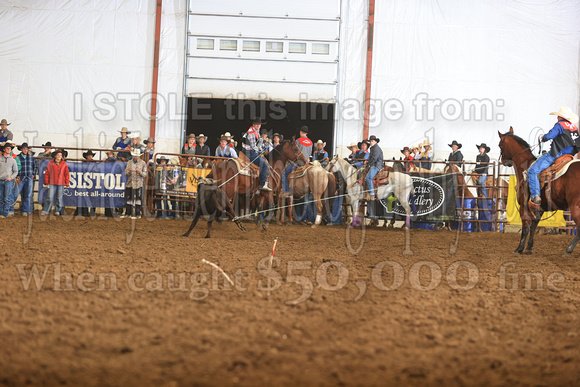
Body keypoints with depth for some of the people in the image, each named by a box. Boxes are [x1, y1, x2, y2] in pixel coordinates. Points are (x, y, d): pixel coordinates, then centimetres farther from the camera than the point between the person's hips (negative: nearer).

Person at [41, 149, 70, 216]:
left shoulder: (64, 164, 4)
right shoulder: (50, 163, 4)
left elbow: (67, 174, 7)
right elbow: (47, 173, 8)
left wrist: (67, 183, 3)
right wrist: (46, 182, 6)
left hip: (61, 184, 1)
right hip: (52, 183, -1)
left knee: (59, 197, 5)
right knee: (50, 197, -6)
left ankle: (57, 211, 15)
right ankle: (45, 211, 1)